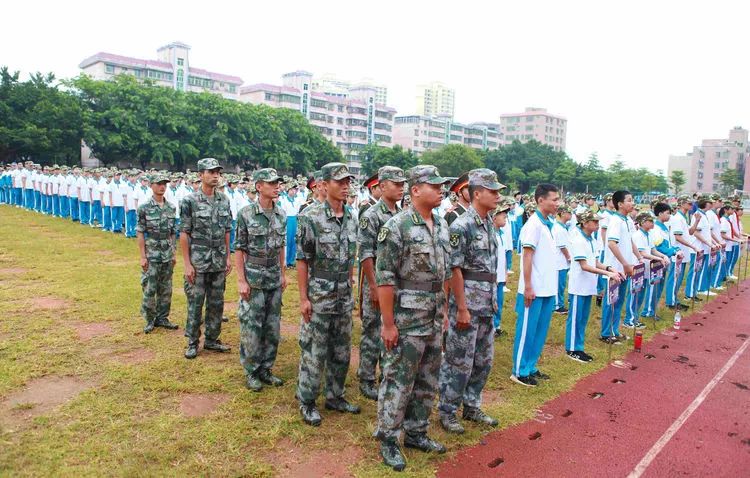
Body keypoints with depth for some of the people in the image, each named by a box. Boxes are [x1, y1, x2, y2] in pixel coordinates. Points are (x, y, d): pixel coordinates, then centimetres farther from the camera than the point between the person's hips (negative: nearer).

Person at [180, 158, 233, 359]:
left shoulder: (224, 200, 5)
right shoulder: (189, 201, -9)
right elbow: (184, 234, -8)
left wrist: (228, 257, 7)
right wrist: (187, 263, -11)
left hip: (219, 262, 4)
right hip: (198, 262, -4)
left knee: (216, 303, 11)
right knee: (195, 303, 4)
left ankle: (212, 339, 25)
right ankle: (192, 342, 18)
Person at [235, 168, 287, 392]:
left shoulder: (281, 214, 4)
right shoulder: (246, 214, -10)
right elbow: (239, 249, -9)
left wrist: (283, 273, 11)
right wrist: (241, 280, -12)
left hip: (275, 279, 5)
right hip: (253, 279, -5)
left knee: (272, 327, 11)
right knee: (251, 328, 3)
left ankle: (266, 369, 25)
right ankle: (251, 372, 18)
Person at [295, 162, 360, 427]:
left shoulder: (350, 218, 5)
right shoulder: (311, 217, -13)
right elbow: (302, 261, -12)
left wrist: (349, 289, 14)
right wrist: (303, 298, -14)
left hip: (344, 297, 6)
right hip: (319, 297, -6)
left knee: (341, 352, 15)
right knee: (314, 353, 4)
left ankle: (335, 396, 31)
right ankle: (306, 401, 20)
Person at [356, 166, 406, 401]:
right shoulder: (371, 216, -12)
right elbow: (365, 255, -15)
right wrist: (374, 288, -18)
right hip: (376, 280, -6)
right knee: (372, 334, 3)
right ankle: (366, 380, 17)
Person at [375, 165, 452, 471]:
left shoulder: (442, 225, 9)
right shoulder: (397, 226, -15)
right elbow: (385, 278, -17)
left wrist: (444, 308, 15)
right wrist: (388, 323, -18)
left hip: (434, 319, 8)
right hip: (406, 319, -7)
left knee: (427, 382, 17)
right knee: (398, 382, 4)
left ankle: (416, 433, 33)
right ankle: (388, 439, 20)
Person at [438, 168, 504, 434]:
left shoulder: (489, 223, 10)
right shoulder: (462, 226, -16)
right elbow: (454, 269, -17)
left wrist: (493, 299, 15)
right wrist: (462, 309, -18)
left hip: (487, 305, 8)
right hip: (468, 303, -8)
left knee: (483, 360, 17)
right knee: (459, 362, 2)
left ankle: (471, 406, 31)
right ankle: (447, 411, 17)